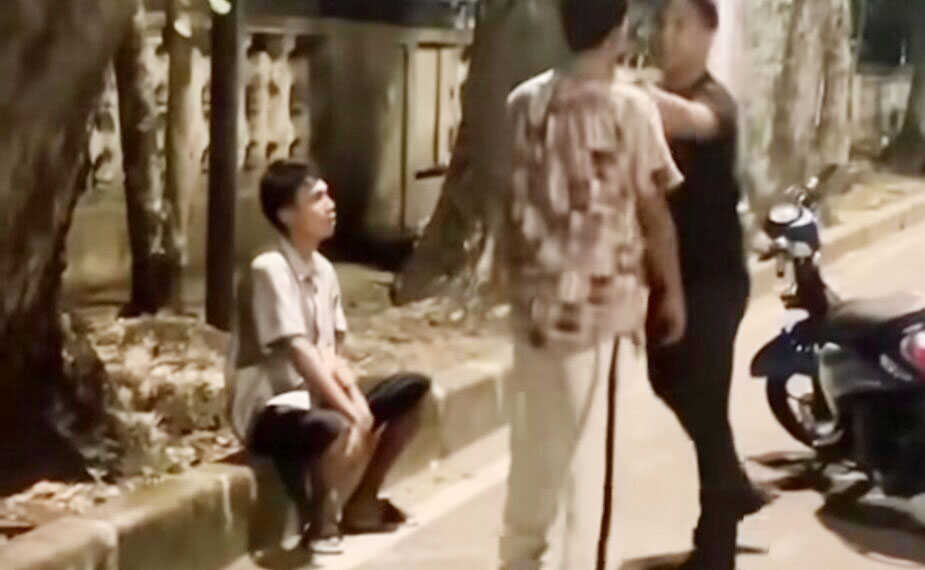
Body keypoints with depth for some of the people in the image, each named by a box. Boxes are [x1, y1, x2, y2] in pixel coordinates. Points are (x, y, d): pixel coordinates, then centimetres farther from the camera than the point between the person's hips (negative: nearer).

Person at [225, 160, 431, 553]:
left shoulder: (324, 270, 7)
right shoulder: (269, 269, -18)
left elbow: (332, 353, 7)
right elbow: (299, 353, -24)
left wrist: (356, 399, -12)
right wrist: (350, 410, -26)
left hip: (316, 396, 9)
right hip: (269, 410, -9)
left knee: (413, 390, 4)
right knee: (347, 431, -37)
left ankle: (361, 503, 15)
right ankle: (319, 522, -7)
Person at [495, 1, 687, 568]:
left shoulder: (524, 101, 4)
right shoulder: (630, 106, -10)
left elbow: (513, 202, 8)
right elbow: (654, 211, -7)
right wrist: (672, 292, 4)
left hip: (536, 297, 6)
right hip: (599, 301, -6)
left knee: (534, 441, 19)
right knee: (586, 453, 1)